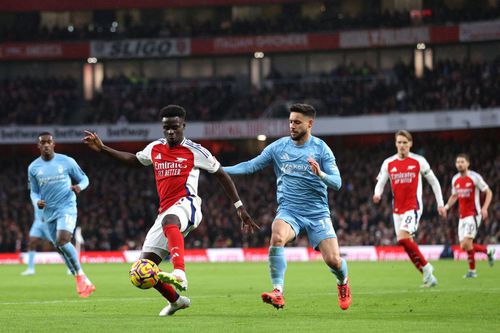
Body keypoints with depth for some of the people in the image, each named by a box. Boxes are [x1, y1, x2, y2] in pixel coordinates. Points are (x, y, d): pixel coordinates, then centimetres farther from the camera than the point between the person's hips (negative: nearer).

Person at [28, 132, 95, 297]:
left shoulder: (66, 161, -2)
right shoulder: (33, 168, 5)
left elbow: (84, 179, 7)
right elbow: (33, 191, 14)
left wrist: (79, 187, -16)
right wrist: (37, 201, -8)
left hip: (67, 208, -4)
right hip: (49, 212, 4)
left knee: (62, 240, -26)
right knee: (60, 246, 6)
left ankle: (80, 275, -10)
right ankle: (83, 282, 19)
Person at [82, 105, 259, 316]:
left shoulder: (195, 152, 2)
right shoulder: (154, 149, 16)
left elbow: (222, 175, 9)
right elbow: (133, 160, 35)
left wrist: (240, 208, 6)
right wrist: (102, 148, 26)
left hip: (186, 204, -7)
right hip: (166, 212, 7)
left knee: (169, 220, -45)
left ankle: (179, 274, -65)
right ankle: (175, 300, 29)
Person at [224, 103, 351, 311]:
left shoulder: (321, 149, -2)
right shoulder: (278, 147, 4)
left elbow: (337, 183, -8)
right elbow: (252, 166, 9)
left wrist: (321, 174, -29)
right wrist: (220, 169, -2)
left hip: (317, 213, -1)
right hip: (288, 211, 1)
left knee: (333, 260, -11)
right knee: (277, 237, -33)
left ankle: (343, 283, 27)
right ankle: (278, 293, -33)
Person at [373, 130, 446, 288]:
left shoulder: (419, 161, -2)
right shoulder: (388, 163, 5)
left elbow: (434, 182, 7)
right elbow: (380, 183, 6)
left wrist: (440, 204, 5)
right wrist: (377, 194, -17)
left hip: (413, 207, -5)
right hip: (397, 209, 5)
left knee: (403, 237, -24)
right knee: (407, 243, 3)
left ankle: (425, 267, -9)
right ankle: (428, 275, 14)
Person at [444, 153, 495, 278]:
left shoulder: (474, 177, -9)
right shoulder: (455, 179, 10)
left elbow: (489, 192, -5)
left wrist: (485, 208, -19)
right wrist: (446, 207, 6)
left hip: (473, 215, -7)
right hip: (462, 216, 7)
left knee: (466, 244, -17)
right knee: (464, 246, 4)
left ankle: (472, 270, 0)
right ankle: (488, 251, 26)